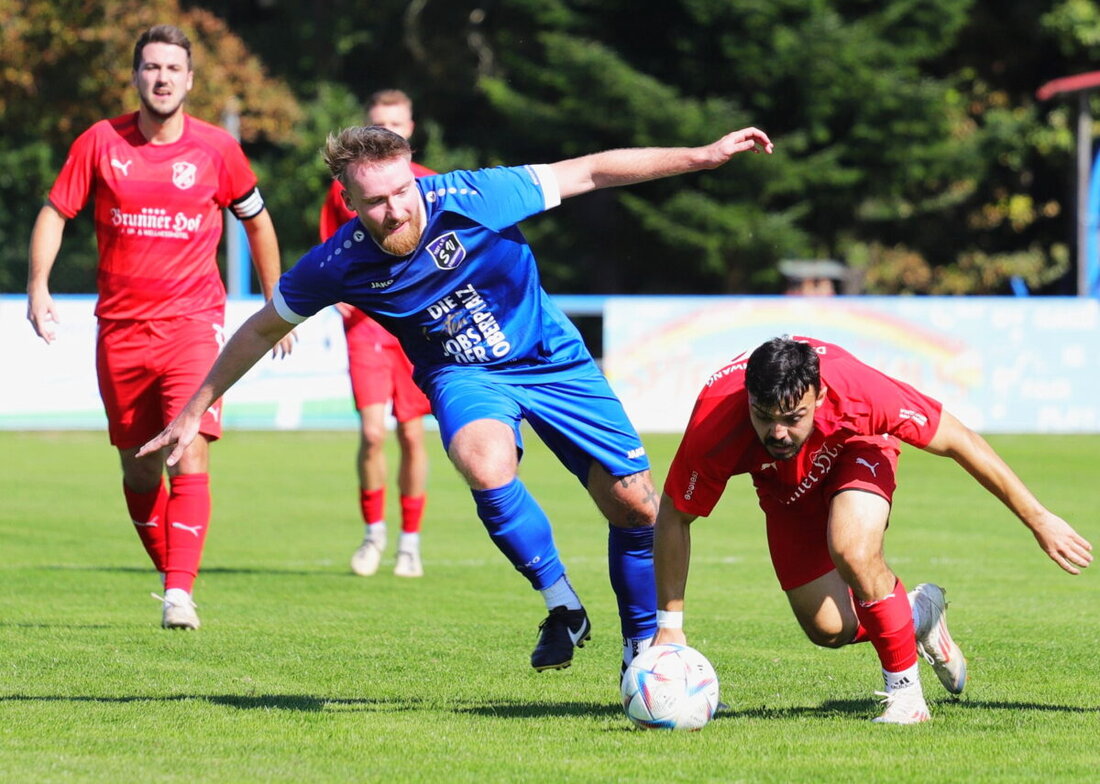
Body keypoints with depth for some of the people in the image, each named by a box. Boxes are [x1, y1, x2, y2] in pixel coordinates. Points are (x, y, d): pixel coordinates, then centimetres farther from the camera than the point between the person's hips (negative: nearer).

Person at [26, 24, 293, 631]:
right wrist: (38, 286, -8)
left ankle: (180, 595, -20)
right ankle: (170, 575, 25)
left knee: (189, 457, -17)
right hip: (120, 327, 2)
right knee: (139, 470, 8)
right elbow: (54, 212, 7)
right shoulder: (100, 143, 1)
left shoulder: (216, 149, 0)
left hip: (193, 322, -2)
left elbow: (256, 219, 14)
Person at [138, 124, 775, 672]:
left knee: (635, 506, -4)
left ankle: (644, 646, 19)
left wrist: (704, 156, -17)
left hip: (553, 359, 1)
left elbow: (591, 171, -17)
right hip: (464, 375, 0)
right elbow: (263, 329, -2)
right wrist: (196, 409, 2)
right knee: (487, 467, -35)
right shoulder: (338, 265, -20)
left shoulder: (471, 198, -26)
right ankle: (562, 605, -16)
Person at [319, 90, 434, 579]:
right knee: (372, 432, -12)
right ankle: (373, 533, 9)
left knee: (411, 434, 1)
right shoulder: (345, 186, 7)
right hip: (365, 322, 0)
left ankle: (410, 543, 14)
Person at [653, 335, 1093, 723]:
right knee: (829, 629, -4)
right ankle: (917, 614, 30)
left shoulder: (858, 392, -41)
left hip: (857, 449, -2)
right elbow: (674, 517, -20)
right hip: (786, 488, 2)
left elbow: (957, 441, -27)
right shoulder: (715, 425, -38)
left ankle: (904, 690, -12)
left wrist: (1039, 520, -21)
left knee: (853, 551, -32)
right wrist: (670, 623, -21)